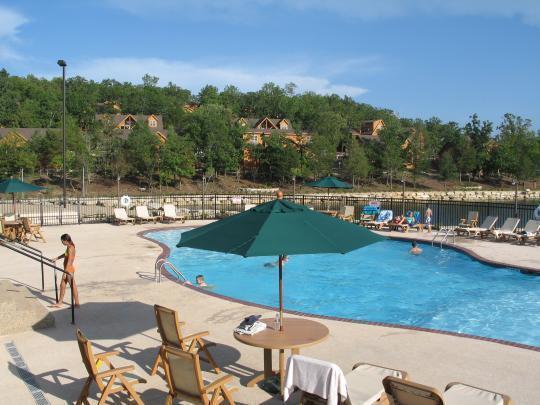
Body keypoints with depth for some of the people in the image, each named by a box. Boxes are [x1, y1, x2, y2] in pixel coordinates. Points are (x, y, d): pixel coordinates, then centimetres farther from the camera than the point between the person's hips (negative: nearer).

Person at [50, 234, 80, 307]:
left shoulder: (70, 248, -22)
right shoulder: (69, 247, 7)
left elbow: (69, 261, -28)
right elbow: (65, 254, 26)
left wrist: (65, 272, -30)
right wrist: (56, 258, 29)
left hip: (69, 270, -10)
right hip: (67, 269, 10)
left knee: (73, 286, 0)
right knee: (62, 285, 17)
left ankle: (77, 303, 9)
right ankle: (60, 302, 28)